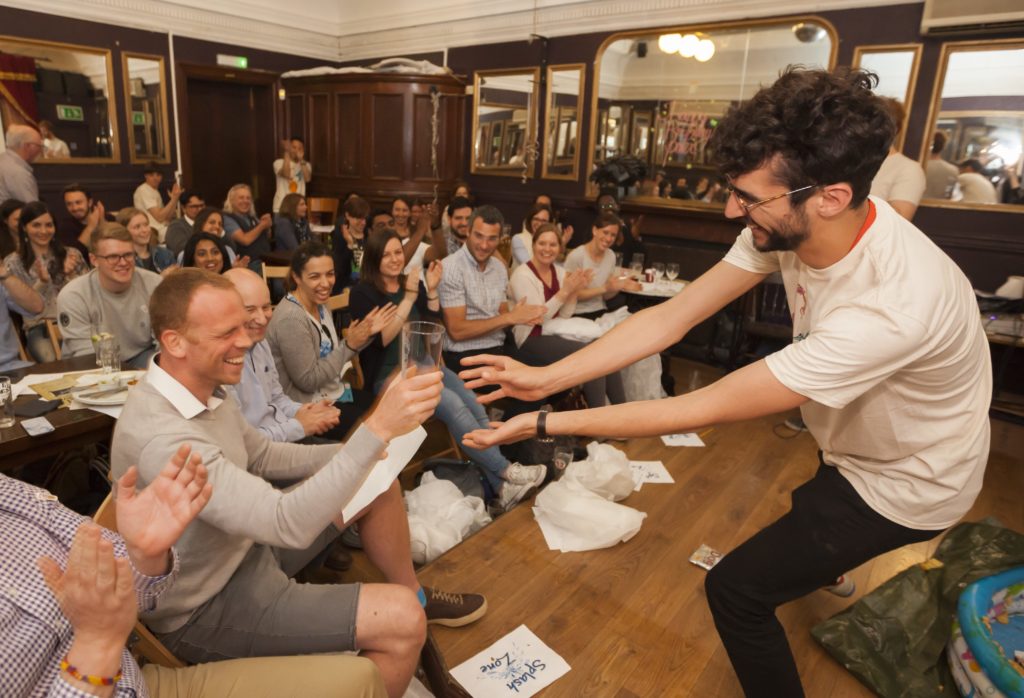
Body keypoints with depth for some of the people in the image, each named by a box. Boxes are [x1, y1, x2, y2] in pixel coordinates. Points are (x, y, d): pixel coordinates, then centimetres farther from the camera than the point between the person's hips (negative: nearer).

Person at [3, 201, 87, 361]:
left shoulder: (71, 254, 11)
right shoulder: (13, 263, 9)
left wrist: (71, 275, -9)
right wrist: (42, 282, -11)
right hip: (38, 327, -1)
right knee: (53, 363, -31)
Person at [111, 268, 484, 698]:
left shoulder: (202, 386, -5)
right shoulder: (159, 436, -35)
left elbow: (261, 456, 9)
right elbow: (287, 524, -39)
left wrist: (357, 452, -3)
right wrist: (377, 429, -44)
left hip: (245, 546, 9)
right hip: (204, 608, -9)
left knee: (378, 481, 8)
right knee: (401, 619, -20)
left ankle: (415, 594, 28)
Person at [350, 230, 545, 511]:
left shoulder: (413, 283, 13)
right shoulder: (363, 292, -3)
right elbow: (382, 338, -14)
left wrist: (431, 291, -2)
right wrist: (409, 298, -18)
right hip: (389, 375, -5)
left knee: (475, 405, -21)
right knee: (454, 405, -29)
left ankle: (502, 487, -23)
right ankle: (505, 470, -20)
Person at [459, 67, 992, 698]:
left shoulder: (893, 303, -43)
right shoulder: (789, 223, -21)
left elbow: (704, 408, -40)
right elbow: (670, 318, -20)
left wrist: (546, 425, -36)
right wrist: (545, 378, -25)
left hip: (907, 482, -7)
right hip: (859, 443, 7)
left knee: (737, 588, -7)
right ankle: (833, 556, 73)